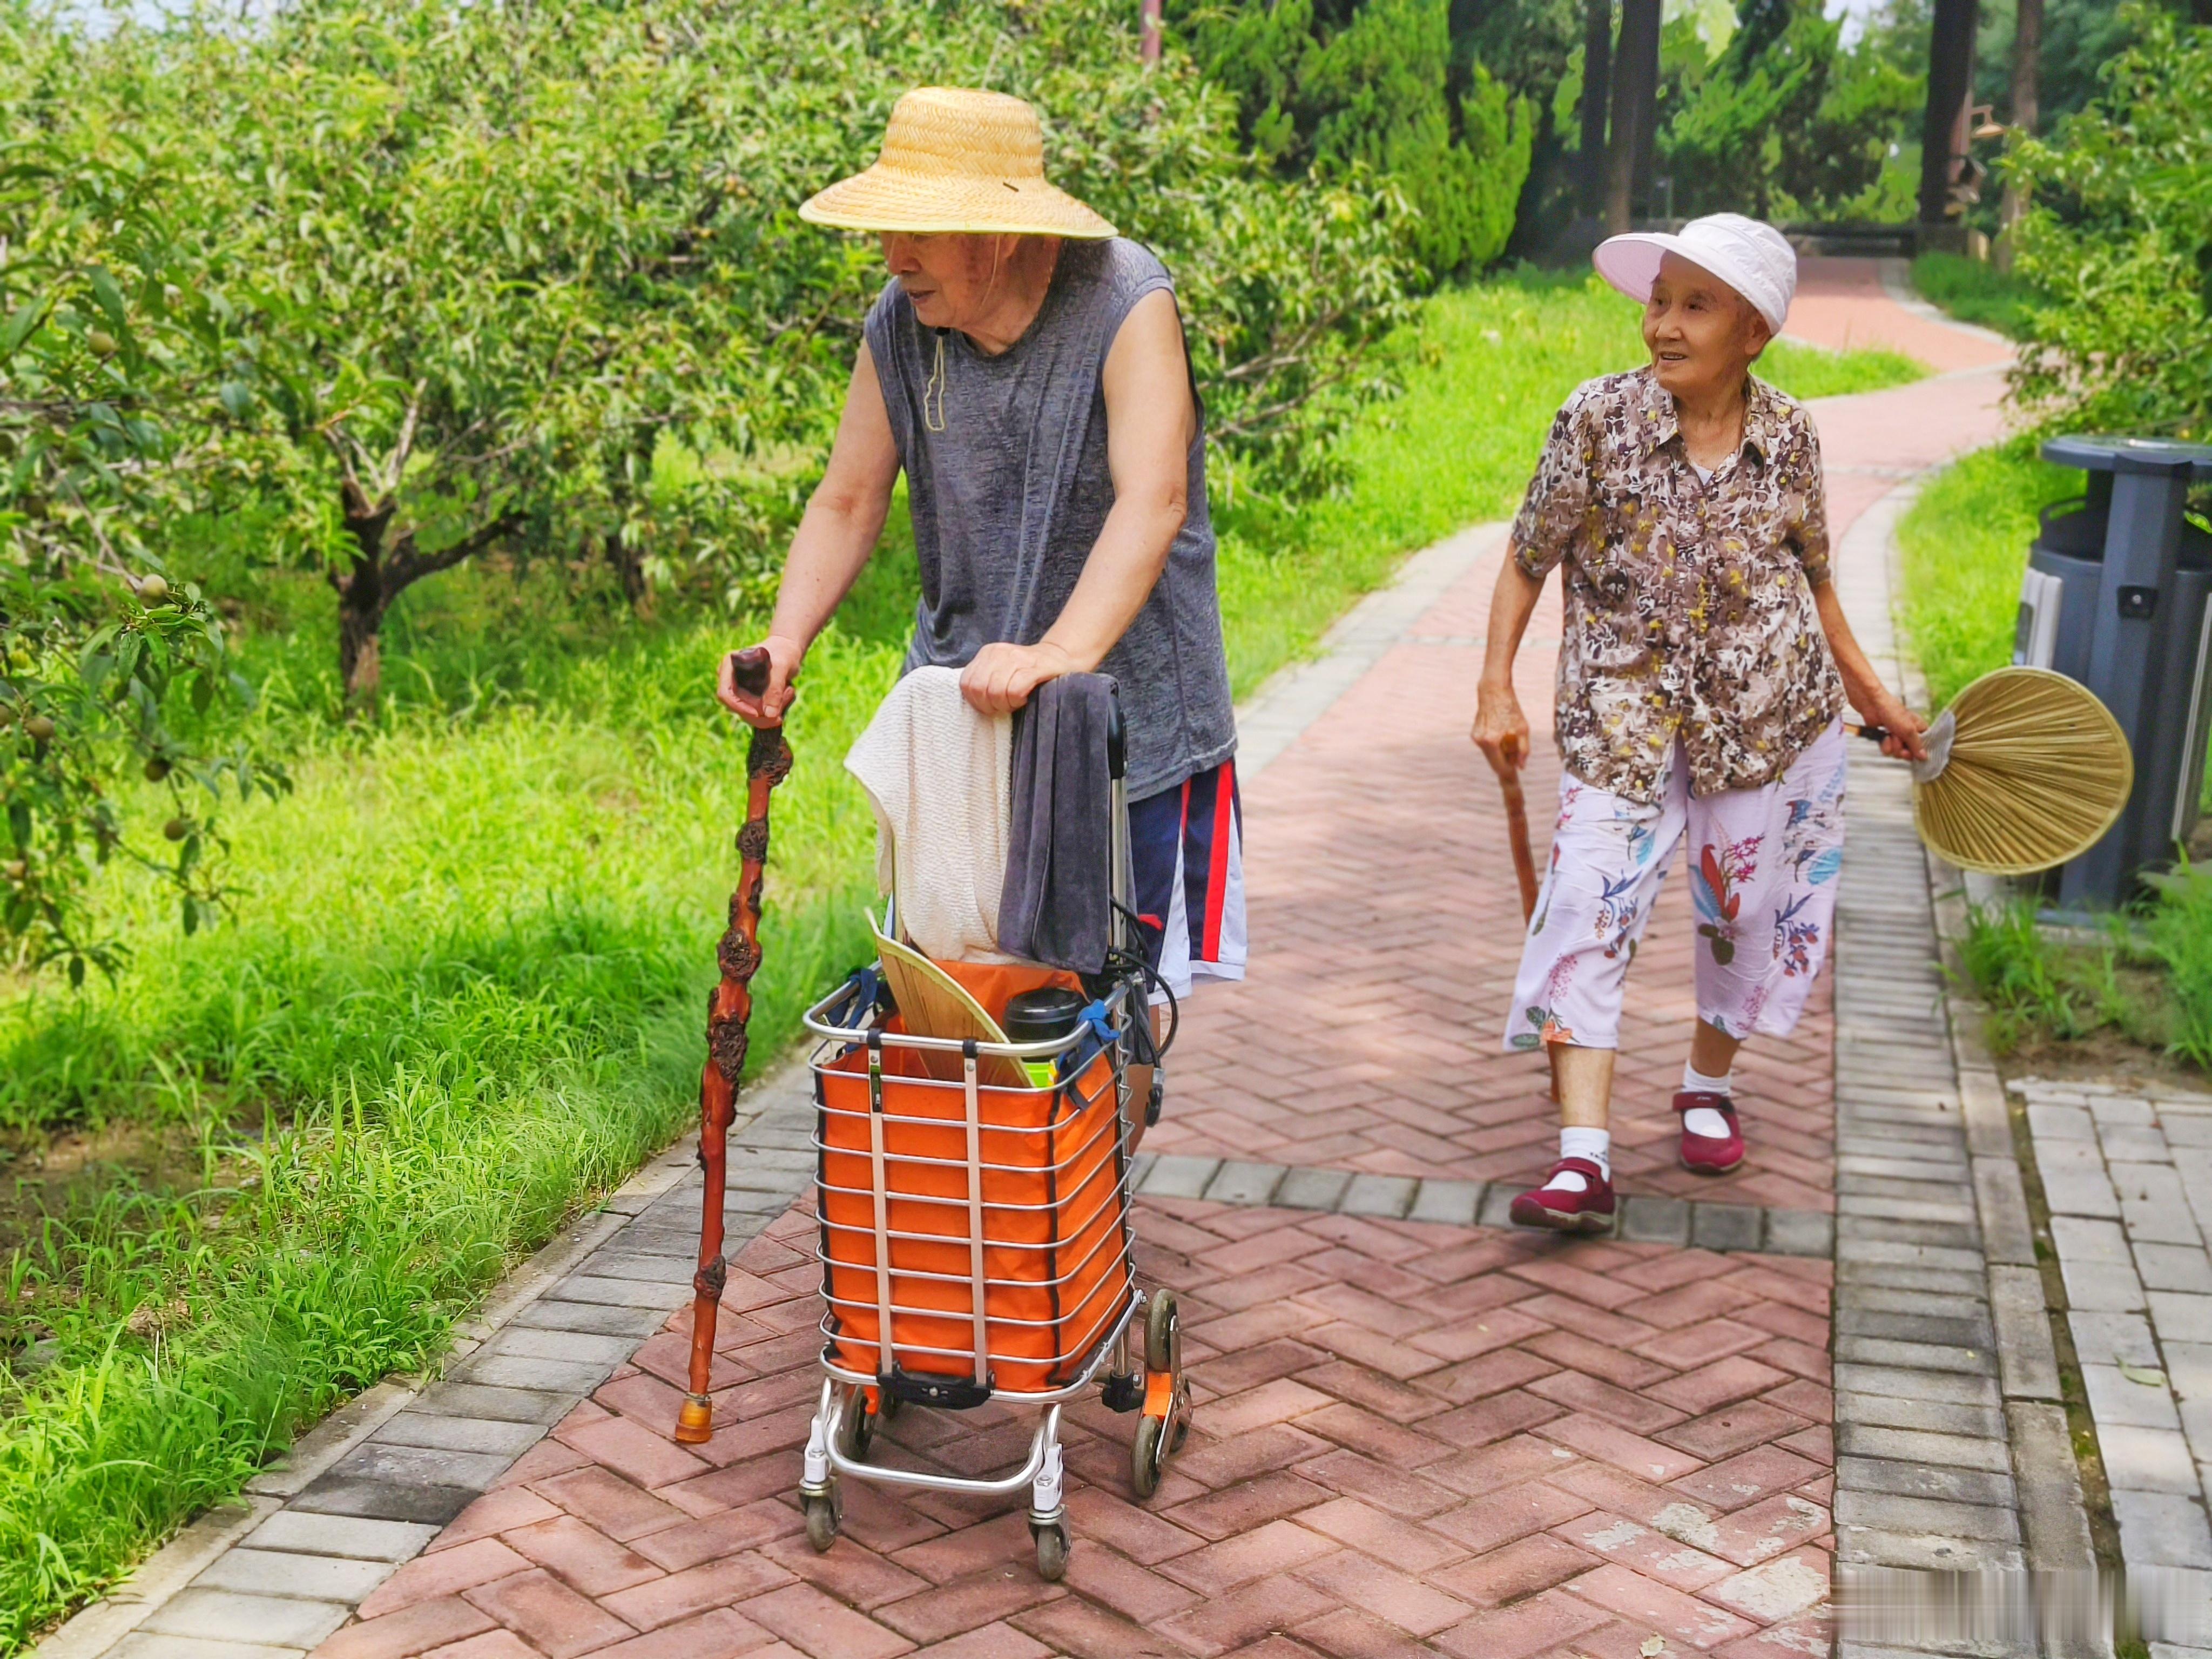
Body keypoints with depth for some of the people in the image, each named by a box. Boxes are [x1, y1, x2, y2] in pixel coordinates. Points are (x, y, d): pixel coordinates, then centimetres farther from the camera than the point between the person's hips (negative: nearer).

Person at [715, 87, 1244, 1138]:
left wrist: (1062, 651, -43)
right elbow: (847, 504, 4)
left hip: (1127, 698, -4)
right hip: (963, 697, 4)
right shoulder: (897, 329, -2)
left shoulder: (1128, 305, -17)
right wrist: (785, 642, -13)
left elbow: (1152, 502, -29)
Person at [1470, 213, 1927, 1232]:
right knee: (1591, 906, -12)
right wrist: (1496, 690, -8)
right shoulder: (1600, 420, -9)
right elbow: (1527, 561, -2)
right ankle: (1583, 1160, -12)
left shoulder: (1789, 437, -2)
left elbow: (1813, 583, 12)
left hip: (1775, 714, 2)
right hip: (1625, 716, -2)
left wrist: (1874, 697, 18)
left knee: (1751, 905, 10)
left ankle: (1708, 1082, 37)